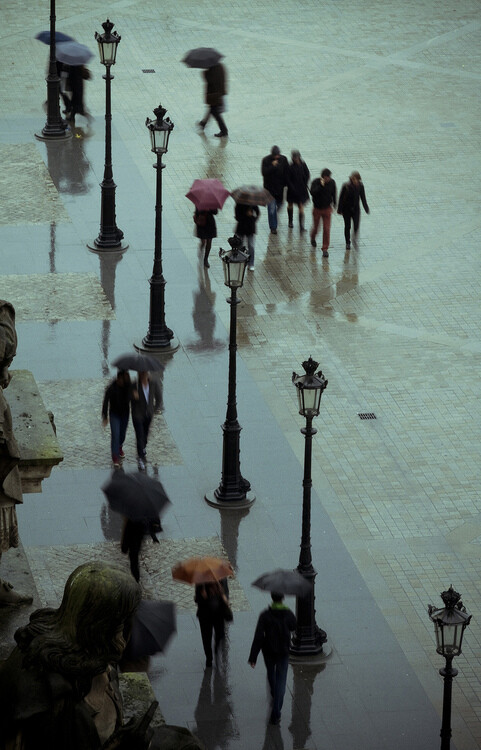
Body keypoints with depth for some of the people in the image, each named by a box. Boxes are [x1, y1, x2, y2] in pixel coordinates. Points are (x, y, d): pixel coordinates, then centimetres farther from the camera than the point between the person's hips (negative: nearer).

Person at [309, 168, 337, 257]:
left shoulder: (332, 182, -7)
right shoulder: (316, 182, -17)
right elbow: (312, 192, -34)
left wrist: (334, 205, 17)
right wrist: (321, 186, -43)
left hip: (327, 209, 1)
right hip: (317, 209, -1)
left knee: (327, 229, -5)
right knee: (316, 227, 13)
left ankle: (325, 249, 2)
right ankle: (313, 238, 48)